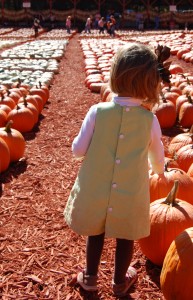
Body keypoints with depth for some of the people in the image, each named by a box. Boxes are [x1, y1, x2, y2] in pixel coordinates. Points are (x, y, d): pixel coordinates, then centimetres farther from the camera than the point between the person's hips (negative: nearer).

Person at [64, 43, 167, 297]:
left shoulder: (97, 111, -16)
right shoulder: (150, 119, -12)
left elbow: (78, 150, -9)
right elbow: (158, 157, 4)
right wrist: (159, 171, 26)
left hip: (95, 192, 0)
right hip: (130, 197, 0)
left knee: (96, 232, 24)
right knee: (125, 236, 22)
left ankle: (90, 277, 42)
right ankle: (120, 282, 43)